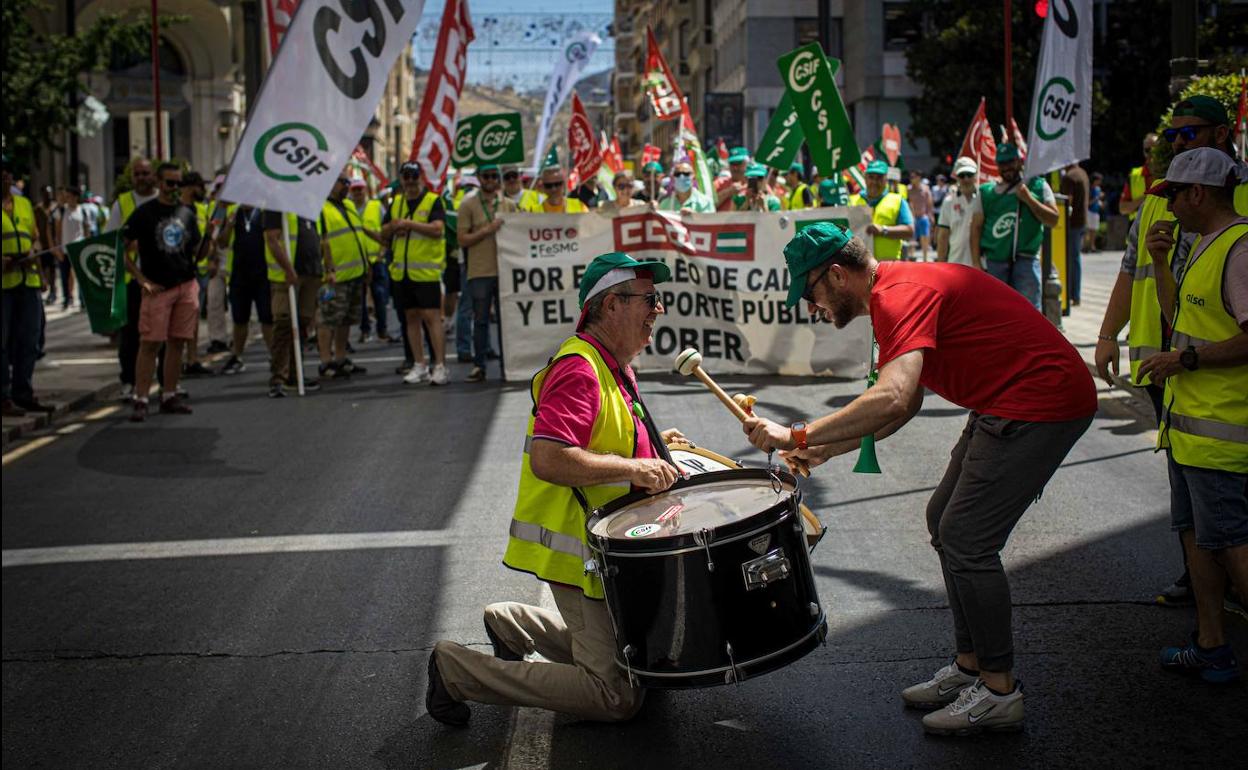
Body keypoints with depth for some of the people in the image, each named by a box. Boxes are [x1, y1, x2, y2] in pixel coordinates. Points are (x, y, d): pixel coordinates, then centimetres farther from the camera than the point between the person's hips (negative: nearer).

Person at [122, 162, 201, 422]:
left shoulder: (187, 214, 12)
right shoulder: (144, 213, -1)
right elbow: (125, 250, -2)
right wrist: (142, 280, -8)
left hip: (186, 286, 4)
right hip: (157, 287, -4)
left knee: (177, 342, 7)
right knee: (150, 344, -7)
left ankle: (169, 396, 14)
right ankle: (140, 400, -6)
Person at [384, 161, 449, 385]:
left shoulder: (433, 201, -3)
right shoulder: (396, 202, 15)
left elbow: (437, 229, -18)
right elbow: (383, 234, 16)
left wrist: (408, 223, -17)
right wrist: (393, 226, -5)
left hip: (426, 271, -6)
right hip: (401, 271, 6)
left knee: (432, 317, -8)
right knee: (411, 318, 10)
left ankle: (440, 366, -5)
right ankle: (419, 365, 17)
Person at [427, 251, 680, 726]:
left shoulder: (614, 366, 13)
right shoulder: (579, 369, -20)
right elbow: (548, 459, -32)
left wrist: (649, 445, 12)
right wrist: (633, 467, -26)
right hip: (578, 552, -10)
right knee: (618, 697, -9)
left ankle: (511, 625, 26)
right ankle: (457, 669, -3)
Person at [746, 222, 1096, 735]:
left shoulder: (901, 294, -20)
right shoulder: (895, 292, 13)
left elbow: (891, 400, -35)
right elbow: (906, 404, 19)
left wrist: (796, 436, -30)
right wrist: (823, 449, 12)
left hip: (1040, 403, -11)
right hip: (1006, 404, 11)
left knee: (965, 539, -8)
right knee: (945, 521, 15)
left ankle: (999, 691, 4)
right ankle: (970, 667, 23)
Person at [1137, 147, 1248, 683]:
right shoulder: (1205, 244, 15)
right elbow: (1177, 317, 22)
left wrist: (1186, 360, -17)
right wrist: (1160, 263, 10)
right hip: (1188, 419, 10)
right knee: (1195, 533, 14)